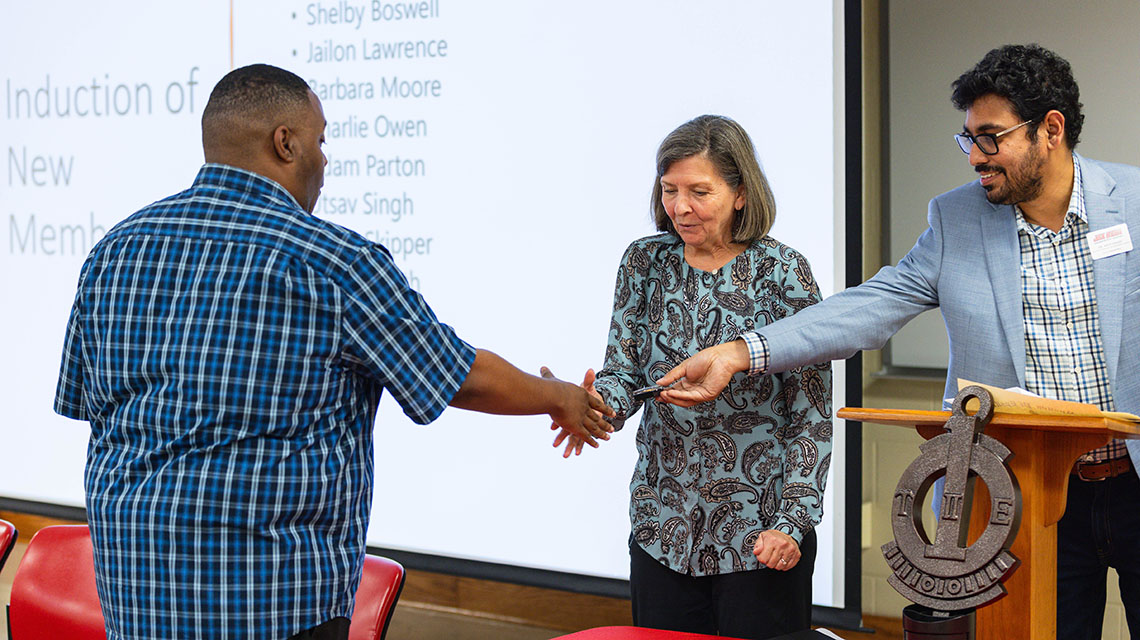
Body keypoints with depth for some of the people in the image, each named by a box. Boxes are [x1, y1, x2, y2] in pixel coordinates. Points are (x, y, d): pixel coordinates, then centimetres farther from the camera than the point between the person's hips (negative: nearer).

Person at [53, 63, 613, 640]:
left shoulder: (115, 249, 6)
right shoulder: (335, 261, -11)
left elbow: (83, 401, 13)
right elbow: (464, 378, -2)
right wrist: (559, 397, 18)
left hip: (129, 581, 6)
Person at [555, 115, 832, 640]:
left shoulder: (784, 273, -7)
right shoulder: (645, 262, 4)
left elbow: (812, 416, -6)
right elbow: (624, 370, 4)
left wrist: (792, 523, -12)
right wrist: (596, 405, -19)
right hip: (662, 532, 3)